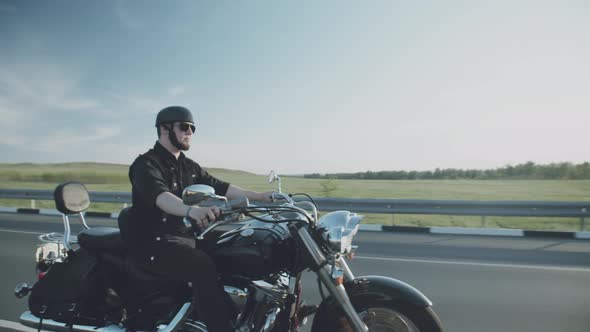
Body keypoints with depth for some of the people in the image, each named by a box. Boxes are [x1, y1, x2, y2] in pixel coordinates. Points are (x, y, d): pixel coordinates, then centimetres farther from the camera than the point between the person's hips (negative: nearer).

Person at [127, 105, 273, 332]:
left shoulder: (189, 167, 16)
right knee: (203, 267, -32)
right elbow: (159, 195, -30)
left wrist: (259, 197, -1)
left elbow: (219, 186, 10)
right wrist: (191, 210, -51)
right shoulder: (146, 164, -9)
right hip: (154, 243, -7)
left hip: (187, 236, 8)